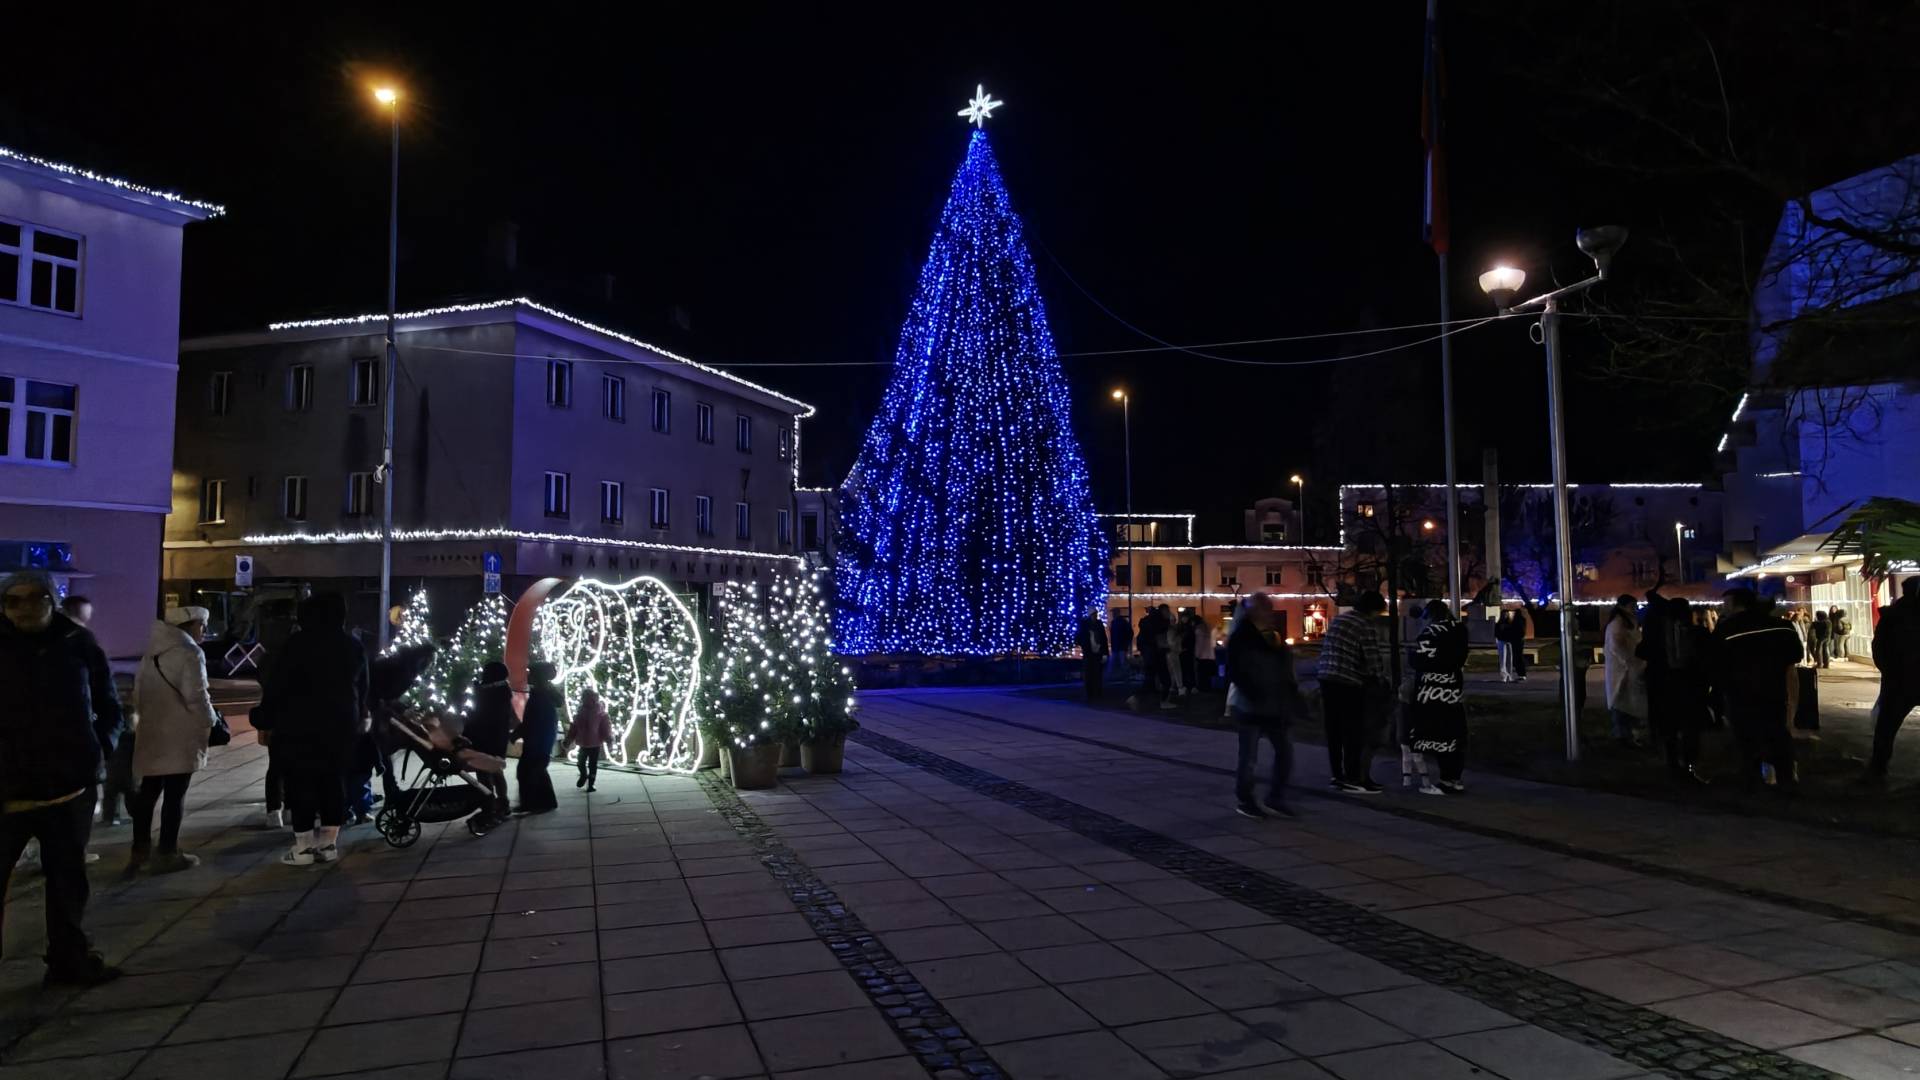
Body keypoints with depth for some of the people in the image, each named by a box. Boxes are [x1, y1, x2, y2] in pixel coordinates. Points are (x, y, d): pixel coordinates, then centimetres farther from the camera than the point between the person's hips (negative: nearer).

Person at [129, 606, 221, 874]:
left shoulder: (152, 650, 13)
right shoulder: (189, 653, -15)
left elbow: (138, 689, 19)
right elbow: (196, 696, -19)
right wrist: (211, 720, -3)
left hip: (151, 733, 8)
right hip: (179, 736, -8)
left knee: (148, 791, 15)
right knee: (174, 795, 0)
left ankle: (139, 851, 21)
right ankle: (167, 854, 5)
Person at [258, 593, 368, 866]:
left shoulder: (299, 643, -9)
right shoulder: (354, 646, 9)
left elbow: (278, 683, -9)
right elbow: (362, 689, 14)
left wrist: (268, 714, 2)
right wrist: (358, 720, 21)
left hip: (300, 724, -5)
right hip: (341, 724, 5)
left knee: (301, 783, 0)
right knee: (334, 782, 9)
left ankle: (304, 846, 0)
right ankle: (329, 843, 11)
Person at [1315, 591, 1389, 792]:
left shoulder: (1338, 619, 16)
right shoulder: (1367, 626, -8)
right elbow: (1374, 659, -10)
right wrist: (1386, 681, 4)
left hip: (1327, 679, 8)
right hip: (1349, 683, -8)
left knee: (1334, 730, 13)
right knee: (1353, 732, 0)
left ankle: (1336, 775, 20)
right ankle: (1352, 779, 3)